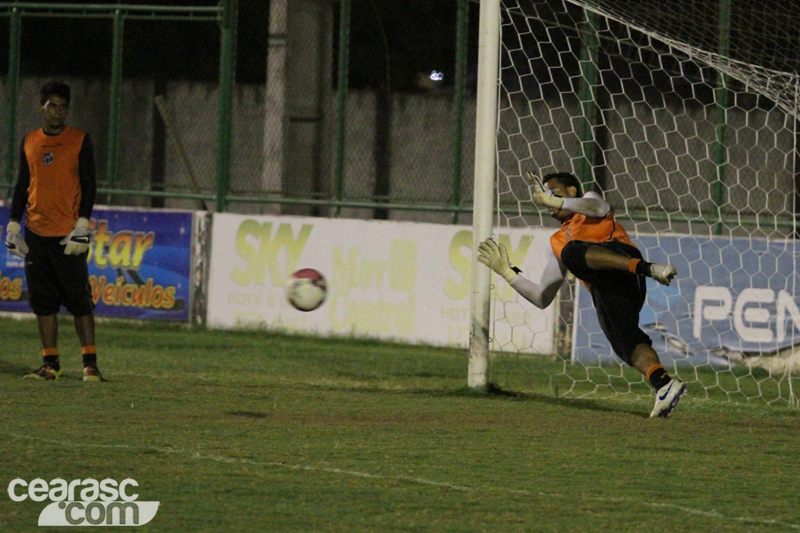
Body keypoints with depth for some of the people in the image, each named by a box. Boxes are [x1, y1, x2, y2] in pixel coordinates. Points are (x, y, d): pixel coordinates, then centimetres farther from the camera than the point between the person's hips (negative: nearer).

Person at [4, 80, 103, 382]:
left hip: (68, 236, -4)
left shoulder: (80, 141, 1)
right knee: (43, 301, 4)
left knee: (80, 300, -5)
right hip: (36, 233, 4)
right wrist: (13, 225, 10)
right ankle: (50, 364, 9)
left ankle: (90, 363, -3)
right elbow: (22, 186, 17)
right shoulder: (29, 142, 12)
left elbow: (89, 186, -2)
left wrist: (82, 226, -10)